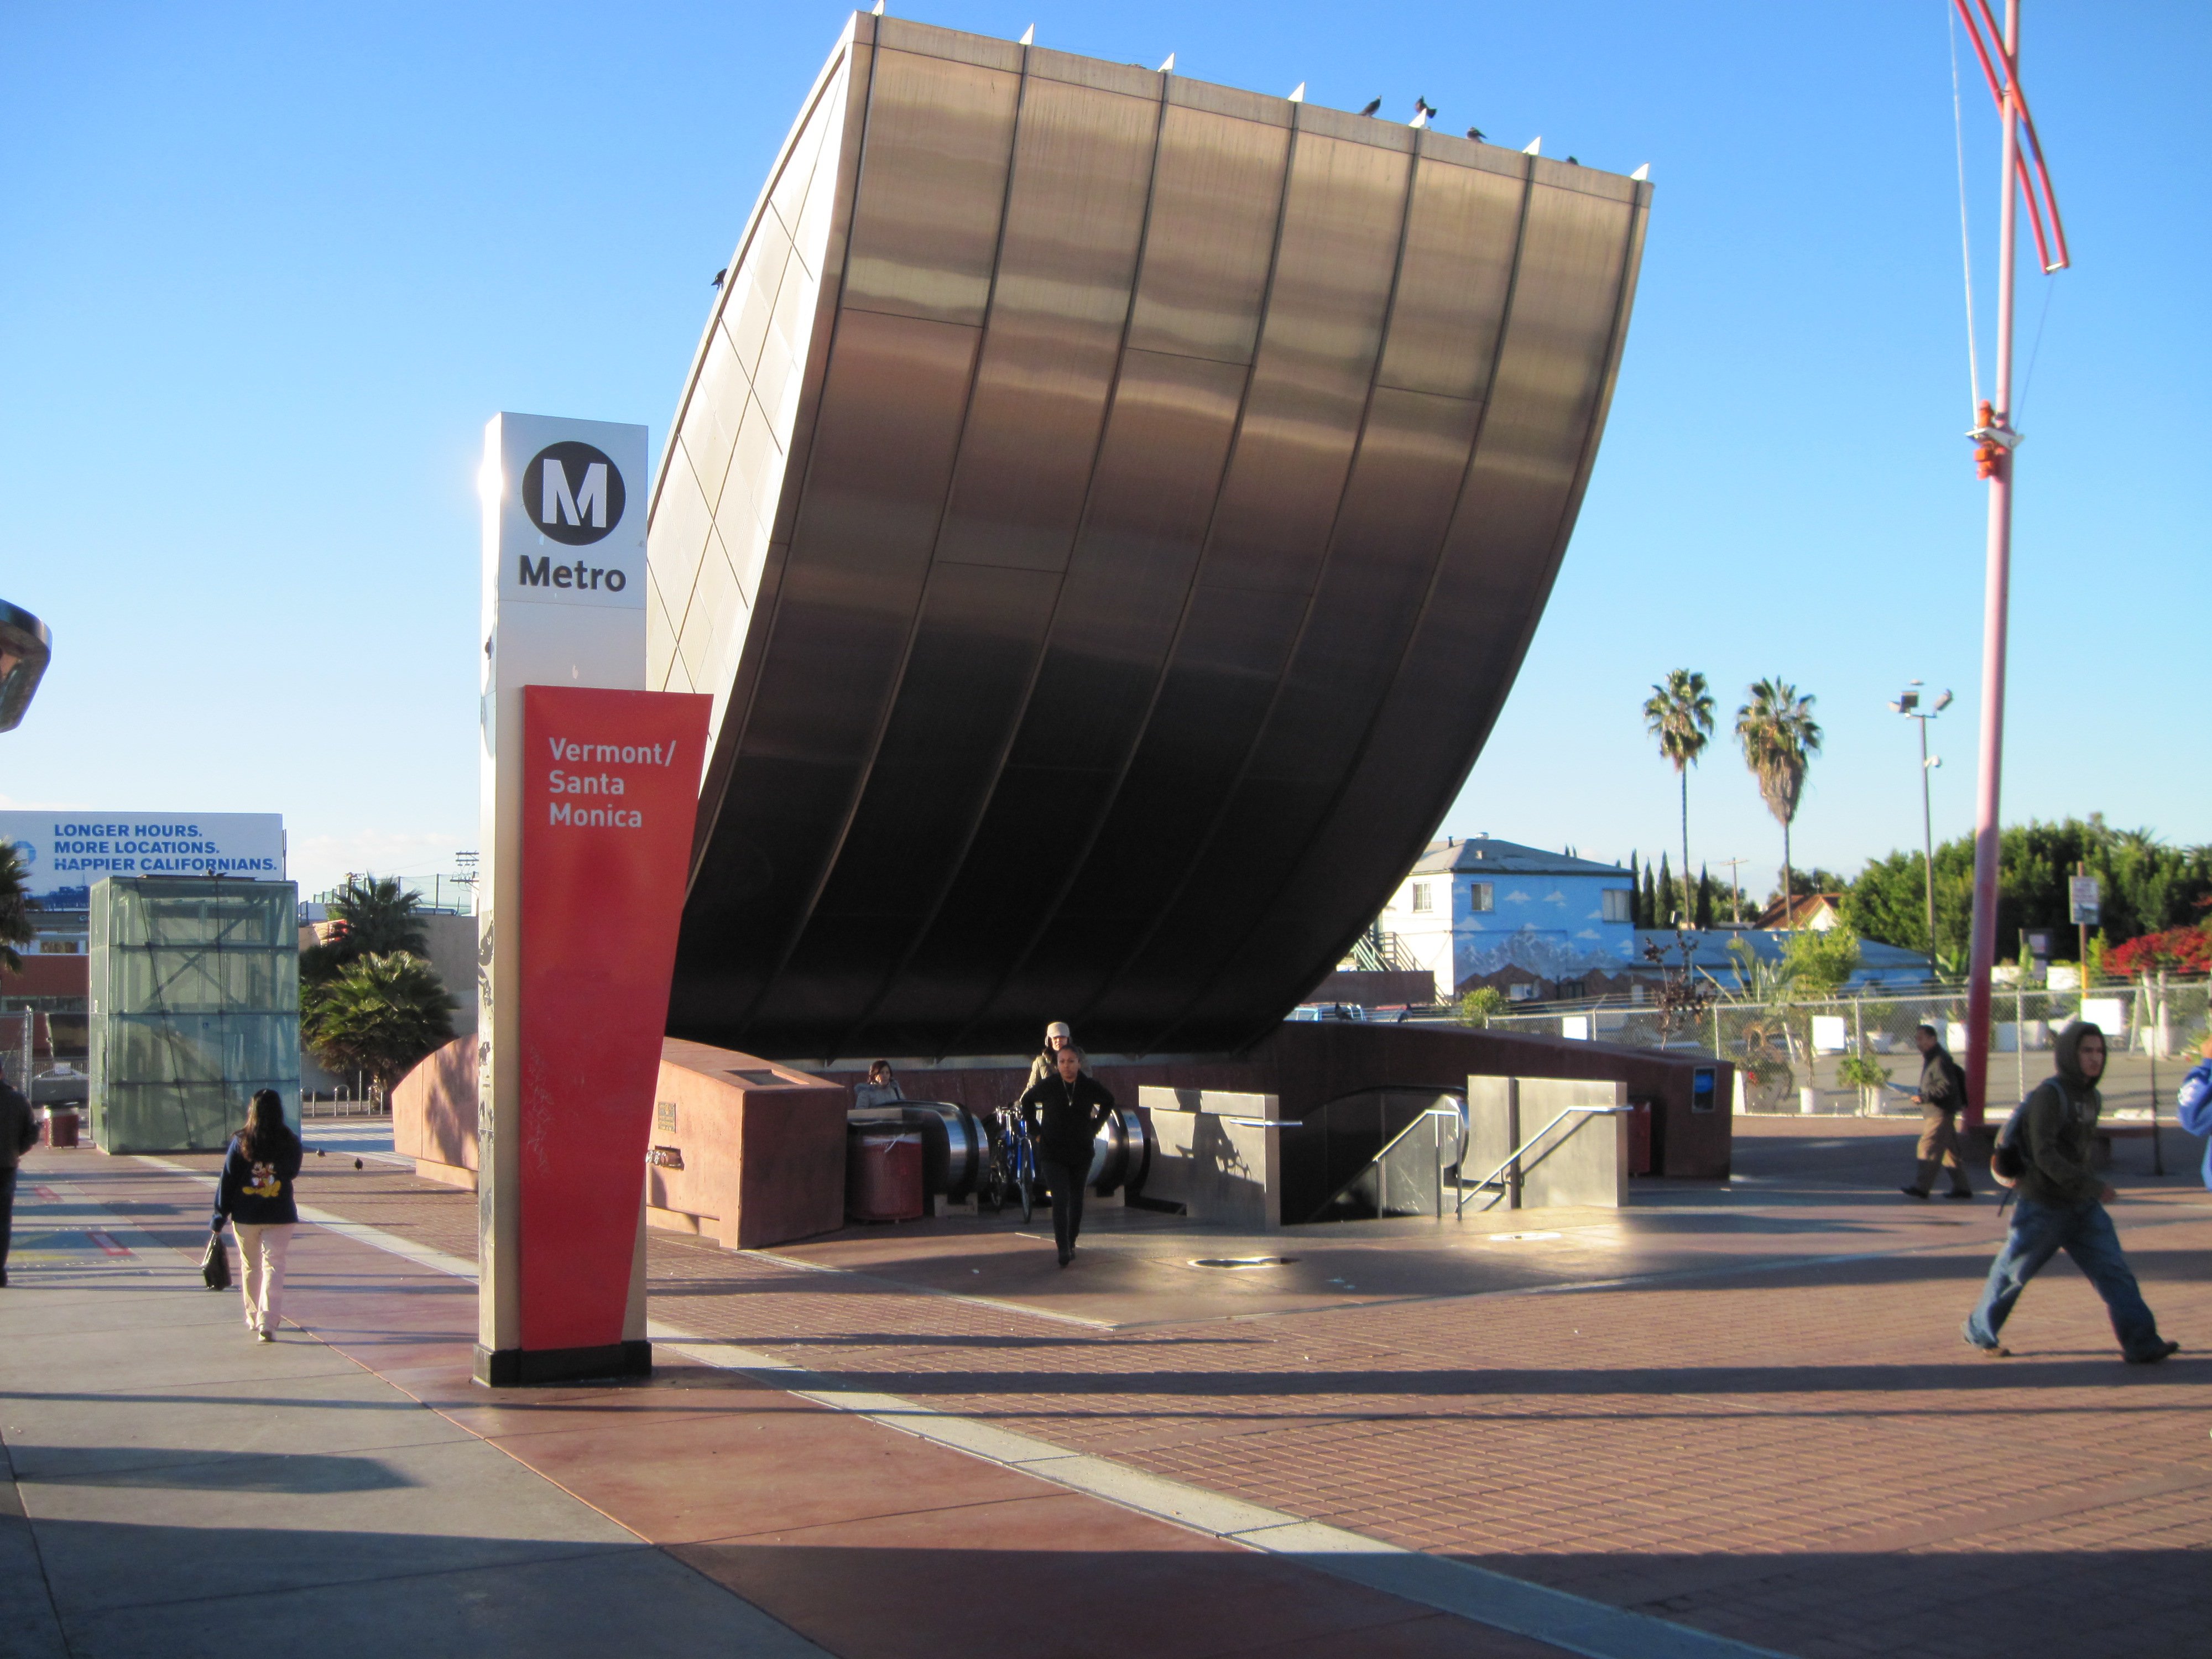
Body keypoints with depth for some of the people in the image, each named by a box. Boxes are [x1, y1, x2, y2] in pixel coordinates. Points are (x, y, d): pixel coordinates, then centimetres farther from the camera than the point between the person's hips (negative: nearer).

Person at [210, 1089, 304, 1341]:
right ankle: (267, 1323, -13)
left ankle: (254, 1318, 30)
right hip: (280, 1215, -1)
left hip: (246, 1216, 1)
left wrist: (220, 1214, 3)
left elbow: (227, 1179, -4)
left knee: (251, 1267, 17)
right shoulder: (290, 1143, -6)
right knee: (273, 1266, -1)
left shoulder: (241, 1142, -7)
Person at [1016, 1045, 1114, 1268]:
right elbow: (1027, 1101, 11)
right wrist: (1035, 1130, 6)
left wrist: (1094, 1127, 9)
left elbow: (1108, 1102, 16)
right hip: (1052, 1153, -3)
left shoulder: (1090, 1087, -4)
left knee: (1076, 1200, 11)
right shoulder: (1046, 1086, -8)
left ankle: (1071, 1243, 27)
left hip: (1081, 1153, 3)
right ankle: (1063, 1249, -15)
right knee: (1061, 1198, -15)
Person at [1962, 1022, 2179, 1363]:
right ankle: (1979, 1331, 24)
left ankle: (2142, 1344, -6)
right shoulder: (2050, 1095, -17)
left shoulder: (2092, 1098, 8)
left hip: (2084, 1207, 7)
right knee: (2013, 1273, 7)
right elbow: (2045, 1155, -26)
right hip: (2043, 1206, -7)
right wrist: (2091, 1185, -31)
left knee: (2114, 1271, -5)